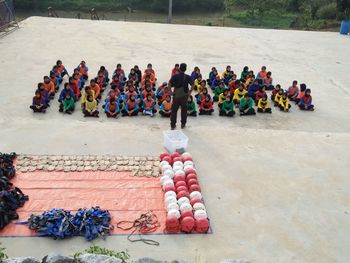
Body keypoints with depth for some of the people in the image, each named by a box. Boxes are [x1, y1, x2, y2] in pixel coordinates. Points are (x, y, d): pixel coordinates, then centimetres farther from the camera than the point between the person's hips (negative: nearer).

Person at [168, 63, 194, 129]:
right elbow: (192, 85, -13)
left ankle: (173, 125, 10)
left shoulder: (175, 76, -5)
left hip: (176, 96, 0)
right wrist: (190, 91, -1)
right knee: (184, 110, 14)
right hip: (184, 96, 0)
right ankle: (183, 124, 21)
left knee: (174, 110, 9)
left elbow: (169, 84, -12)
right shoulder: (188, 77, -6)